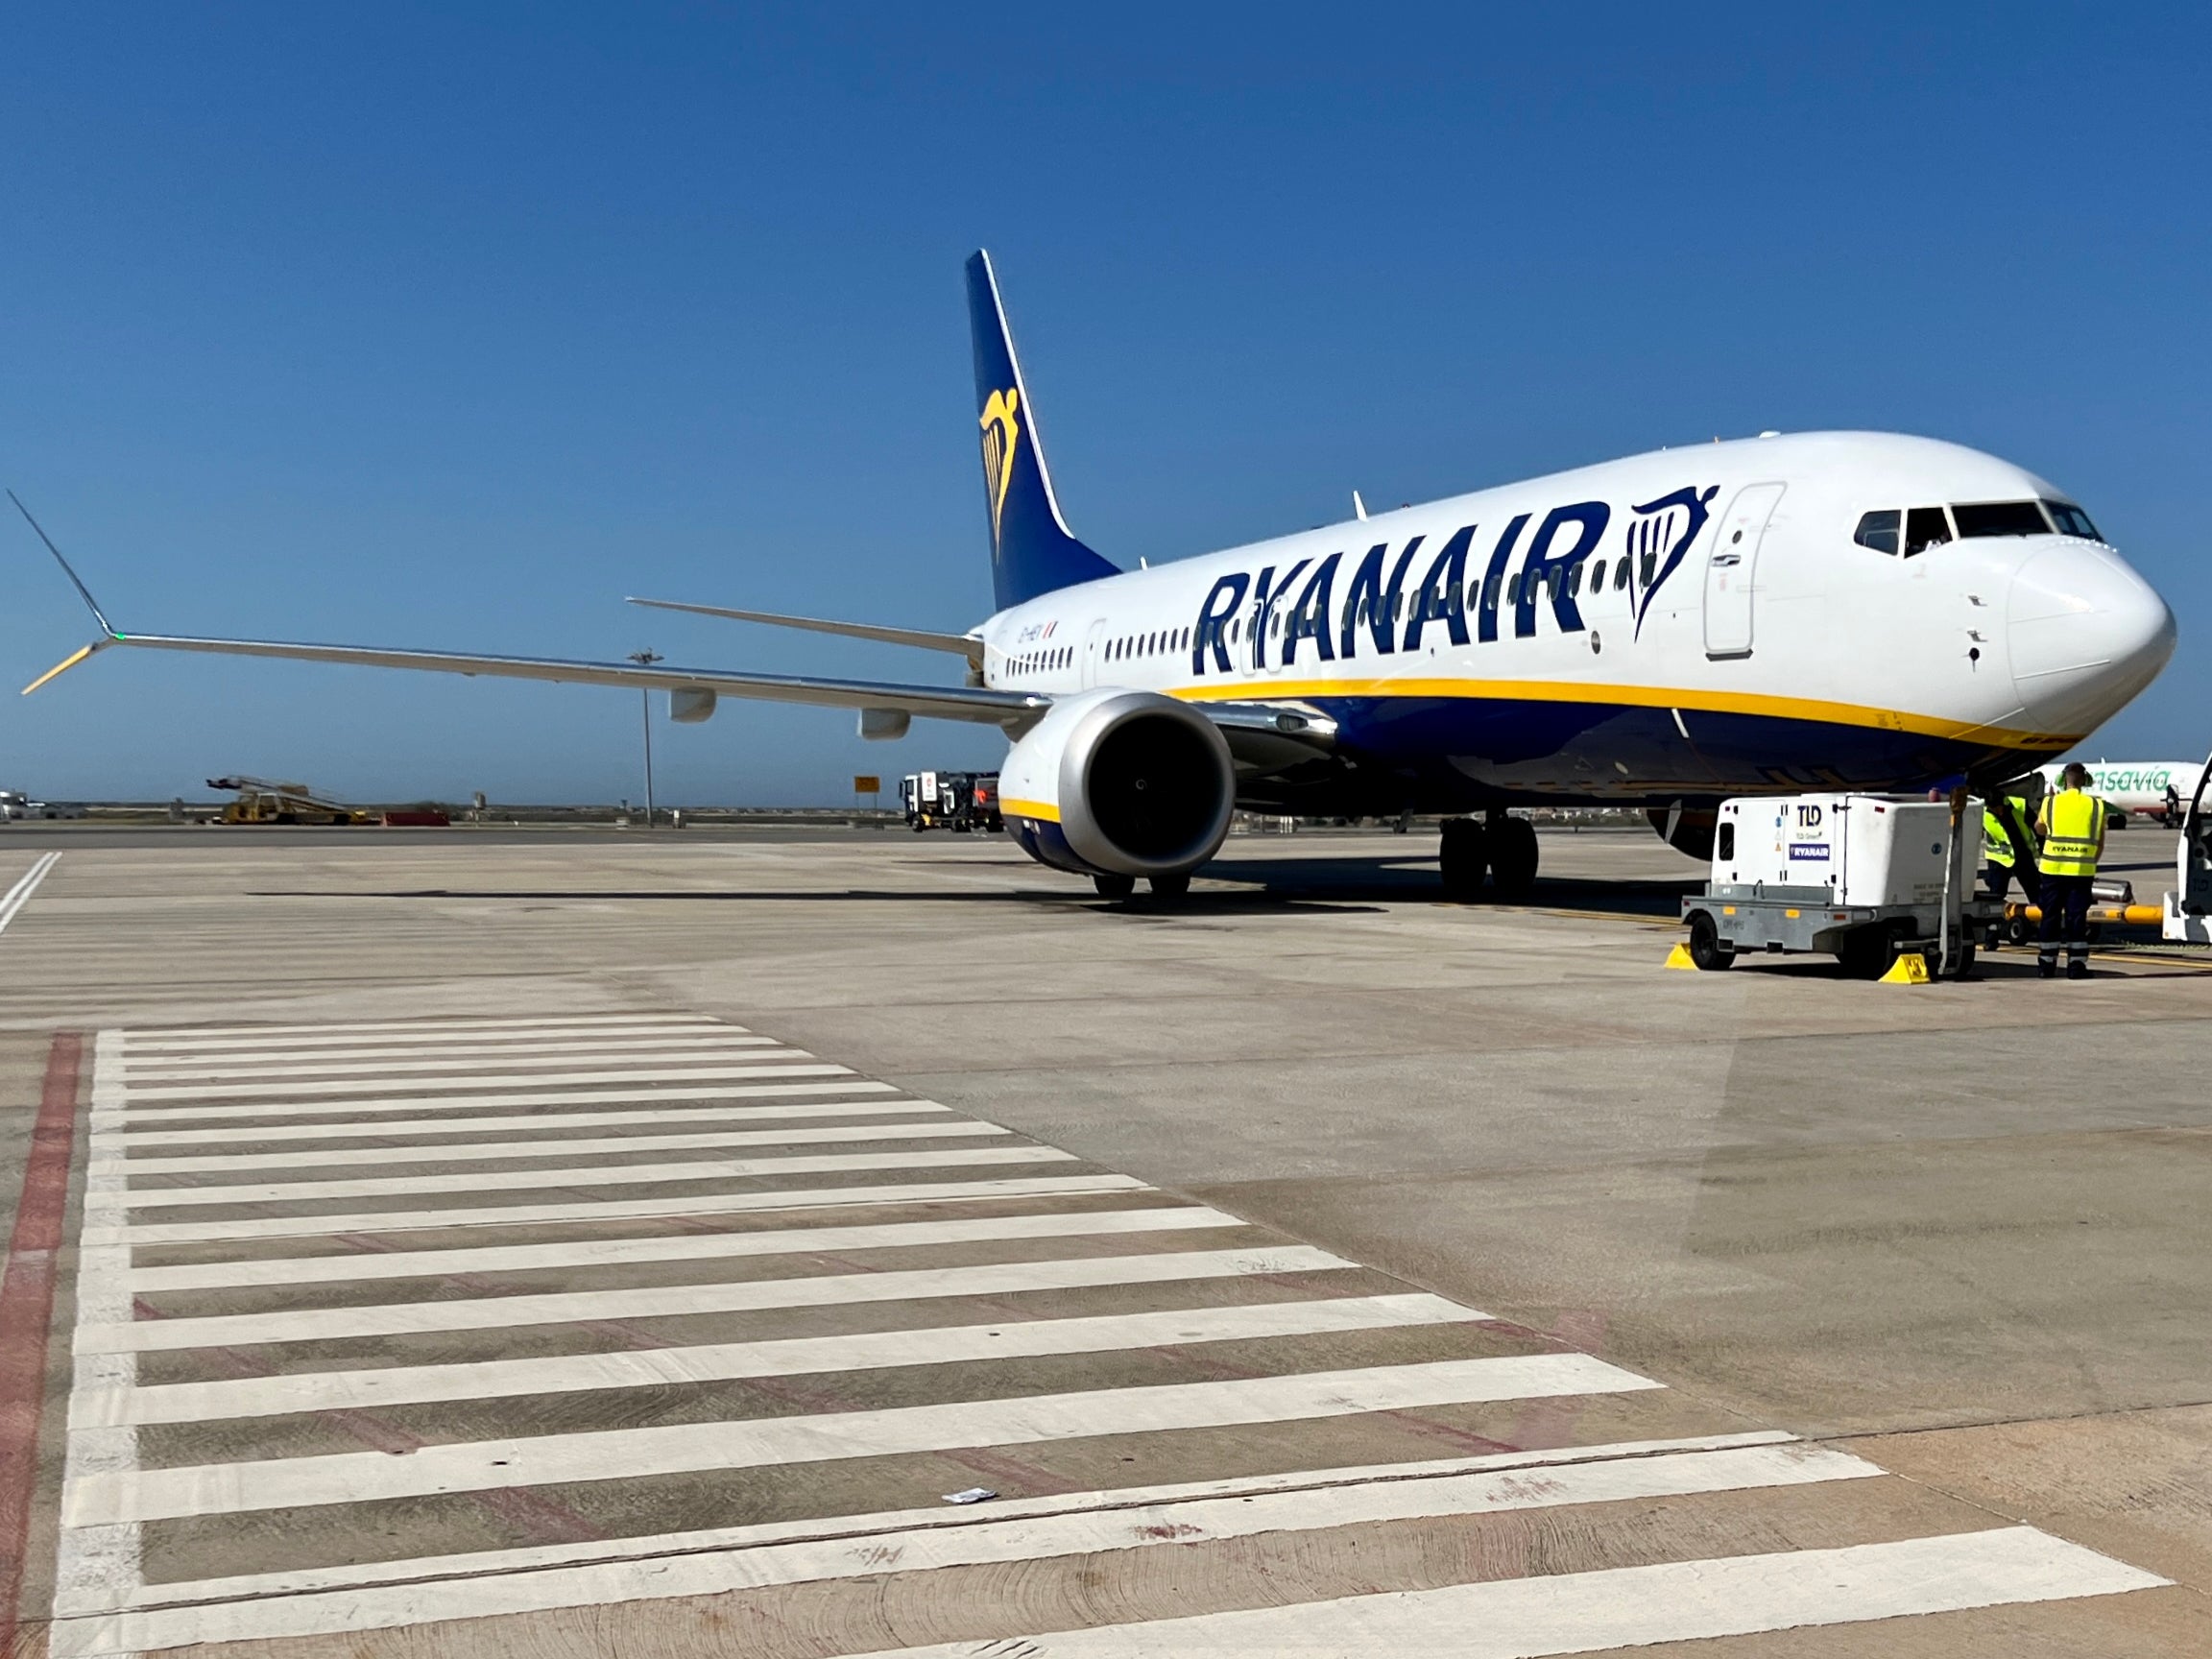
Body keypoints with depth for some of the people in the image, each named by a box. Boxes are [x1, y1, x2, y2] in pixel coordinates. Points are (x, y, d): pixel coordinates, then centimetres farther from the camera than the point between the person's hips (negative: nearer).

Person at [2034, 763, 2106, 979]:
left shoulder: (2051, 802, -1)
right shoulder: (2096, 806, 2)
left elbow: (2039, 828, 18)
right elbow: (2100, 844, 6)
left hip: (2053, 869, 0)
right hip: (2082, 871, 0)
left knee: (2051, 916, 7)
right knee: (2077, 917, 3)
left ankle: (2047, 963, 11)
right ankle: (2076, 965, 1)